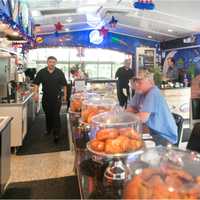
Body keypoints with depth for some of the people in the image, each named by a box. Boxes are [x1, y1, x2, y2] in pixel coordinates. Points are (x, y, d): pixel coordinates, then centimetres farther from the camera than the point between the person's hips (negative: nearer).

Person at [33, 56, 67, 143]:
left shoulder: (59, 73, -2)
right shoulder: (41, 72, 0)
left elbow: (64, 85, 3)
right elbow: (36, 84, 4)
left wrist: (65, 95, 2)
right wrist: (36, 93, -7)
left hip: (57, 97, -2)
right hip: (46, 97, 3)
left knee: (56, 115, -5)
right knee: (48, 114, 15)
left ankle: (56, 133, -2)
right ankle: (48, 129, 35)